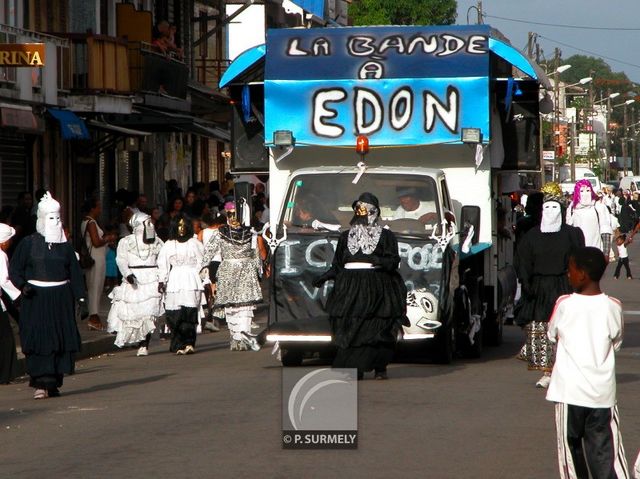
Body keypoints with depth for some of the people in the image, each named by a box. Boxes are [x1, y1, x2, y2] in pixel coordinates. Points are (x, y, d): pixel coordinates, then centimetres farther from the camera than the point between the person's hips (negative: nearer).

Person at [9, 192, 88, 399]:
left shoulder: (65, 246, 9)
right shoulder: (28, 243, 2)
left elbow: (75, 274, 10)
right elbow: (14, 269, 4)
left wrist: (81, 300, 3)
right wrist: (22, 285, -15)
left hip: (61, 299, 3)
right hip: (36, 299, -3)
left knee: (62, 340, 0)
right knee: (38, 339, -10)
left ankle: (53, 382, 9)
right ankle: (40, 383, -11)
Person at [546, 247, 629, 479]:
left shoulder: (565, 304, -8)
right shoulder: (613, 307, -3)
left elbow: (552, 335, 7)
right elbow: (616, 343, 9)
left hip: (569, 391, -2)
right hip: (603, 392, 2)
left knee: (571, 446, 13)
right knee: (606, 451, 1)